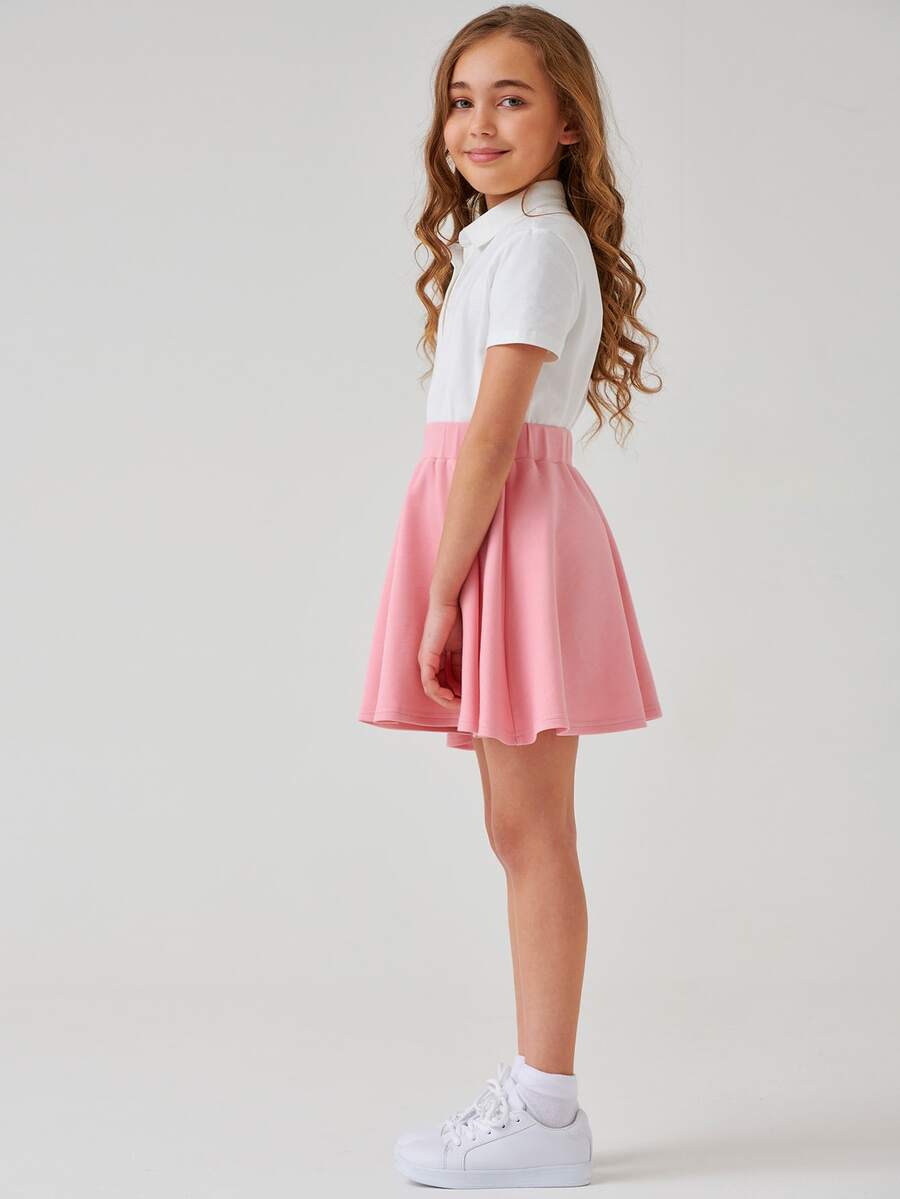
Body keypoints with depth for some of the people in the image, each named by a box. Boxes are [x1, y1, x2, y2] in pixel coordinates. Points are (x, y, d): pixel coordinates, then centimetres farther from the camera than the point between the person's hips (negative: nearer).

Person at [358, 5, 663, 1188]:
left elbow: (493, 433, -17)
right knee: (522, 829, 12)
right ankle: (537, 1085, 21)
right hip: (500, 529, 10)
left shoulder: (534, 241, -11)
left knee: (531, 830, -5)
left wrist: (439, 596, -18)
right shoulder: (514, 234, 19)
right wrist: (446, 598, 14)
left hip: (510, 532, -10)